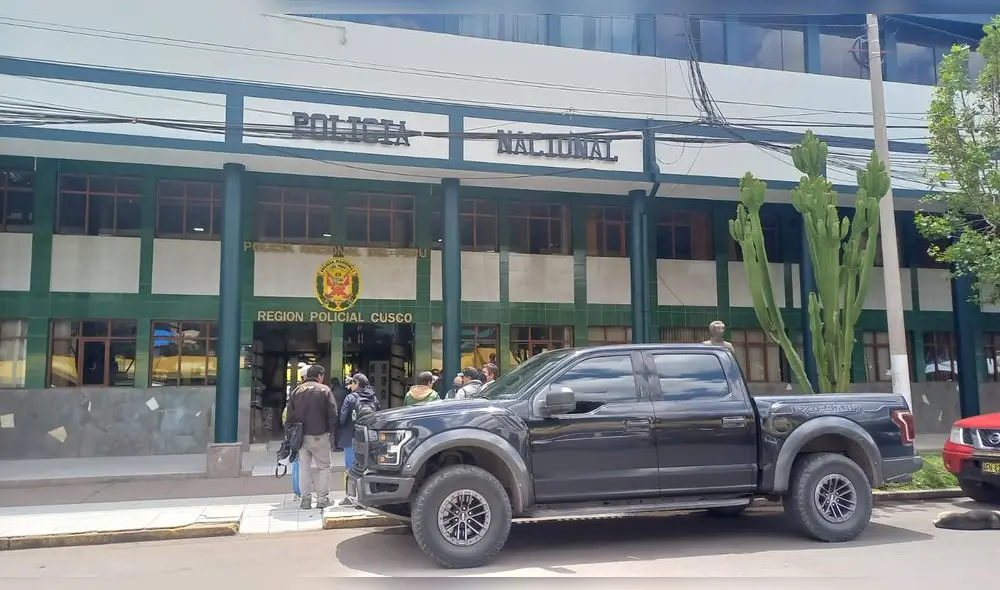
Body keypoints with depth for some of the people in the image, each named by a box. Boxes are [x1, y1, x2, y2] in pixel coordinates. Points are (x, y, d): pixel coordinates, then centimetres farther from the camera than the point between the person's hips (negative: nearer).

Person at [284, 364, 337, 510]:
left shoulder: (296, 391, 9)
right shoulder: (324, 390, -3)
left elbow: (290, 416, 9)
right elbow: (332, 415, -7)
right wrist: (332, 432, 1)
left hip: (301, 436, 3)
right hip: (320, 436, -3)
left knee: (304, 467, 9)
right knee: (324, 466, 6)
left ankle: (305, 498, 8)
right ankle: (322, 498, 4)